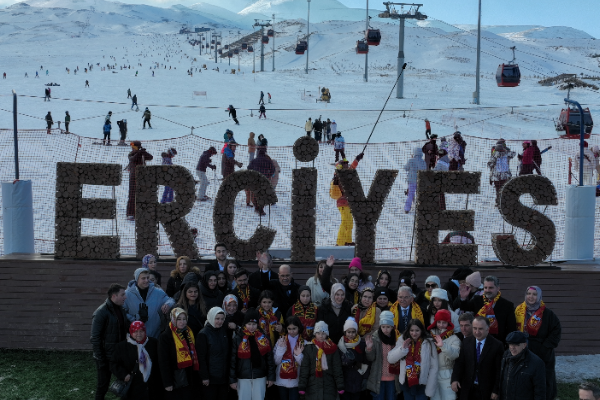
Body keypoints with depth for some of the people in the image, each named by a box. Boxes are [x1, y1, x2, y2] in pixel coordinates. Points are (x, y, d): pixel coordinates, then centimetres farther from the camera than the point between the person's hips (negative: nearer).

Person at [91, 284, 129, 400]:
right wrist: (100, 360, -17)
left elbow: (127, 328, 13)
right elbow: (95, 338, -16)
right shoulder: (101, 312, -16)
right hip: (106, 358, -6)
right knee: (102, 387, 7)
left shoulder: (121, 310, 6)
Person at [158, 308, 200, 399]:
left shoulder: (189, 333, 7)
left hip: (190, 379, 5)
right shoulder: (165, 336, -11)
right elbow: (163, 361, -12)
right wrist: (167, 383, -14)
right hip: (176, 382, -5)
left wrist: (197, 377, 8)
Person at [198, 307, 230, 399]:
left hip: (224, 376, 6)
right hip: (211, 377, -5)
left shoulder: (224, 330, 6)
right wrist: (204, 377, -14)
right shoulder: (203, 334, -11)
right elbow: (201, 357, -12)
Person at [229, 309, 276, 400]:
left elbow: (269, 358, 3)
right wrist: (232, 379, -6)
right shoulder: (238, 338, -5)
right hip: (243, 377, -1)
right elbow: (233, 360, -4)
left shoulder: (264, 337, 1)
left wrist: (271, 377, 1)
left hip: (260, 377, 1)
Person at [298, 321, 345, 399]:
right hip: (313, 386, 0)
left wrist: (340, 386, -5)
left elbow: (337, 368, 2)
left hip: (329, 386, 0)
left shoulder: (333, 348, 3)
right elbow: (304, 368, 0)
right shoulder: (309, 348, 2)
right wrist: (302, 386, -6)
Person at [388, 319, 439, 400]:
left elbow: (434, 367, -8)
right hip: (406, 384, 3)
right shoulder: (402, 341, 0)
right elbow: (390, 359, -4)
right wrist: (402, 348, -18)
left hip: (422, 385, -3)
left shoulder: (428, 343, -9)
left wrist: (430, 389, -10)